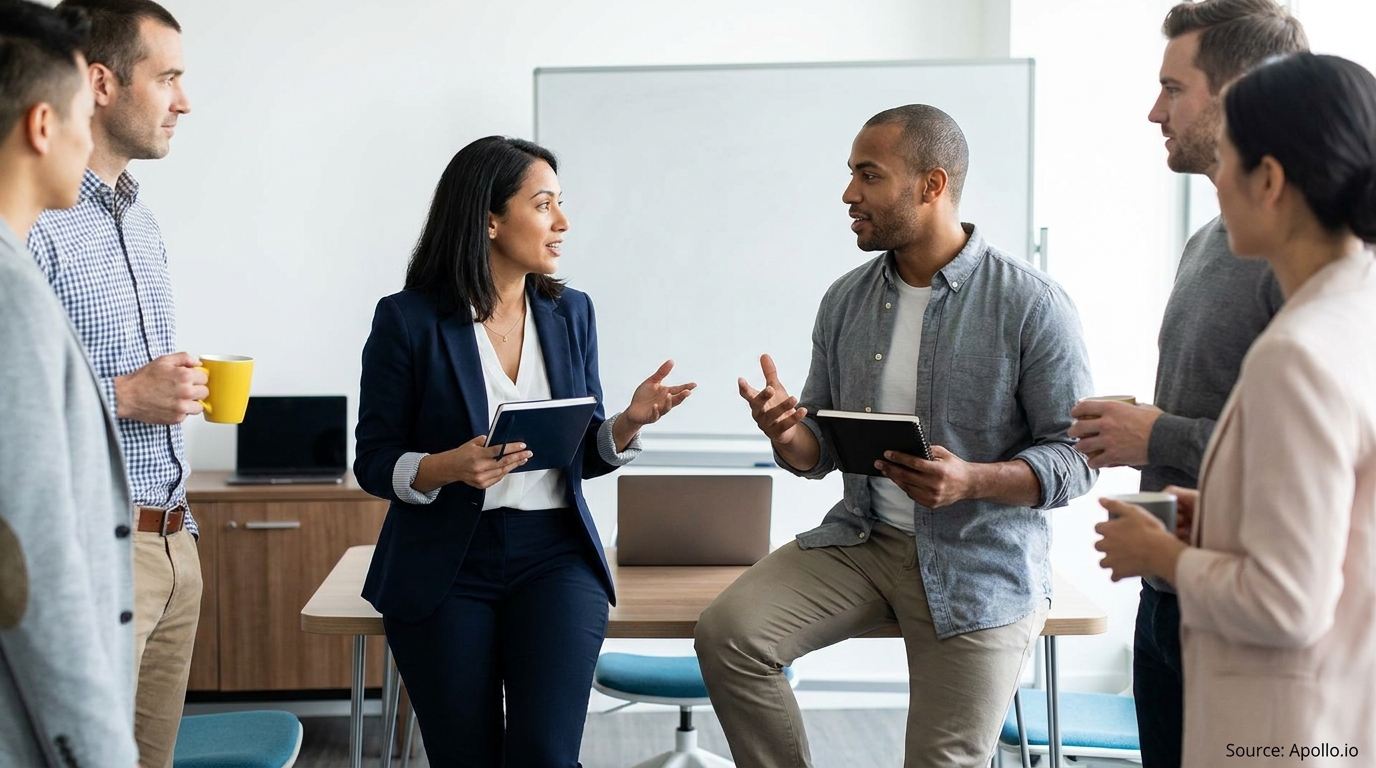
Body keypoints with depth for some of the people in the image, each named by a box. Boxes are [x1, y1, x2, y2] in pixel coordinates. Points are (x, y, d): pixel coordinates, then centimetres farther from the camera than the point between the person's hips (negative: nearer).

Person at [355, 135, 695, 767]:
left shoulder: (571, 313, 7)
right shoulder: (408, 319, -5)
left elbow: (585, 453, 12)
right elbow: (374, 462, -3)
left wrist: (630, 421, -9)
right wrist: (450, 468, -23)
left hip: (554, 556, 2)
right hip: (447, 567, -2)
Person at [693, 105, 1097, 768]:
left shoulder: (1032, 306, -12)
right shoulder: (845, 302, 5)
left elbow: (1075, 456, -11)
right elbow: (820, 449, 10)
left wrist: (972, 481, -29)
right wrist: (788, 434, -14)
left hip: (982, 563, -4)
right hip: (864, 539, 4)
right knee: (727, 631, -16)